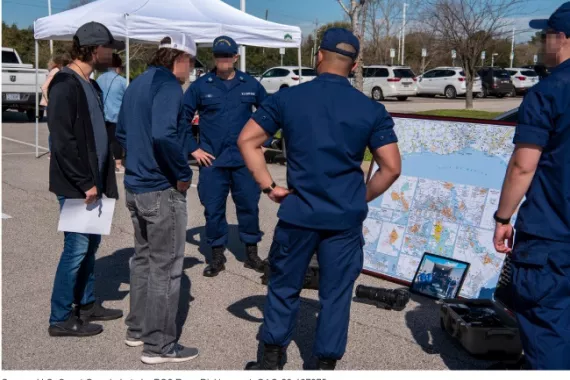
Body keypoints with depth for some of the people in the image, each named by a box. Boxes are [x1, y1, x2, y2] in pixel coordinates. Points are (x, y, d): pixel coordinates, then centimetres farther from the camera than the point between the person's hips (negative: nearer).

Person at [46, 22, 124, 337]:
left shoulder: (90, 85, 14)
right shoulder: (65, 84, -15)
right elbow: (62, 140, -21)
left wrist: (97, 180, 11)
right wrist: (84, 182, -20)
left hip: (91, 182, 9)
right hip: (75, 186, -9)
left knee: (90, 243, 16)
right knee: (77, 247, -3)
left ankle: (86, 304, 29)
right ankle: (60, 318, 9)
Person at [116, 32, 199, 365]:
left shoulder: (138, 84, 13)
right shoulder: (168, 85, -16)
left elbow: (122, 133, 20)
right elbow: (163, 135, -31)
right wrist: (183, 174, -19)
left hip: (136, 185, 10)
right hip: (163, 190, -9)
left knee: (144, 258, 20)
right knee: (166, 267, 0)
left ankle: (138, 329, 31)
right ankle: (159, 345, 8)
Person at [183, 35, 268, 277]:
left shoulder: (250, 85, 4)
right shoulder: (201, 86, 0)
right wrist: (193, 149, -1)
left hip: (244, 159, 1)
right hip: (211, 159, 0)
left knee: (249, 206, 5)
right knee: (213, 209, 5)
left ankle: (252, 252, 20)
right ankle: (217, 256, 19)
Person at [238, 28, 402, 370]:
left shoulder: (287, 98, -2)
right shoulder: (371, 109, -3)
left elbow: (247, 141, -1)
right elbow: (392, 167, -4)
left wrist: (270, 187, 2)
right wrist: (362, 198, 9)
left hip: (298, 214, 1)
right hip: (346, 219, 0)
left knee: (284, 287, 17)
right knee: (336, 294, 11)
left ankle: (272, 361, 27)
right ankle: (327, 365, 20)